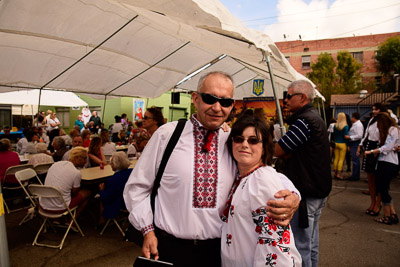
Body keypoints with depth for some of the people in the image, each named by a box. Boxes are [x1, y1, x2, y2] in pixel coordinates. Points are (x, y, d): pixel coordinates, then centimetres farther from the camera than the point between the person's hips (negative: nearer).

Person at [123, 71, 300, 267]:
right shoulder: (166, 134, -8)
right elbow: (137, 187, -2)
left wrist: (292, 198, -19)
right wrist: (147, 230, -8)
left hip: (217, 251, 3)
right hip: (170, 249, -2)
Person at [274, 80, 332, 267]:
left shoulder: (303, 121, -20)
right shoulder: (315, 118, 13)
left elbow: (277, 151, -19)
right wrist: (289, 154, -5)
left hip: (305, 193, -10)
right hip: (318, 189, 10)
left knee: (301, 245, 1)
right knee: (311, 242, 22)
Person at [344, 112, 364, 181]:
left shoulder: (358, 125, -14)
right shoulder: (354, 124, 15)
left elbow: (359, 136, -21)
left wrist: (349, 137, -19)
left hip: (355, 143, -10)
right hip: (352, 143, 10)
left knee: (355, 160, -7)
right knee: (355, 160, 13)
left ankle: (355, 176, -3)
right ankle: (355, 175, 20)